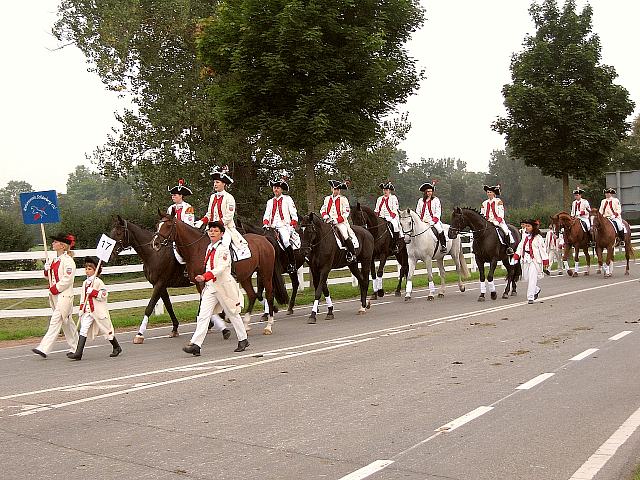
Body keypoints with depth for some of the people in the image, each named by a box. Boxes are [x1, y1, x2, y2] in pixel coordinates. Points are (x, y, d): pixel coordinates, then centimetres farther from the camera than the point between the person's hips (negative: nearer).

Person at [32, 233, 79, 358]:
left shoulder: (67, 260, -12)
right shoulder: (55, 260, 15)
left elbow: (67, 279, -19)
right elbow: (50, 276, 22)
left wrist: (55, 289, -16)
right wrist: (47, 270, 2)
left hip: (64, 295, -9)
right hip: (55, 296, 9)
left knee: (55, 321, -10)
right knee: (66, 322, 14)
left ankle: (44, 348, -13)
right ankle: (75, 348, 22)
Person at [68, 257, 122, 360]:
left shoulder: (98, 282, -10)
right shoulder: (85, 283, 10)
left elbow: (103, 295, -16)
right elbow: (82, 297, 16)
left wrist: (93, 292, -25)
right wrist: (81, 310, 12)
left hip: (99, 311, -6)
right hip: (87, 311, 6)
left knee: (107, 330, 7)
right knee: (83, 329, -7)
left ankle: (117, 348, 26)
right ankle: (78, 353, -11)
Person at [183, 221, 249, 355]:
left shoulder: (223, 249, -13)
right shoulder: (209, 248, 11)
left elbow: (221, 268, -26)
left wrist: (205, 277, -36)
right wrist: (204, 279, 22)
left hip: (224, 285, -7)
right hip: (210, 286, 7)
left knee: (232, 314, 8)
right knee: (203, 315, -5)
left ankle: (243, 340, 25)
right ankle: (195, 345, -10)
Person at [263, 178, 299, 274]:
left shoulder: (287, 199, 10)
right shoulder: (270, 202, 22)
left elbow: (294, 215, 5)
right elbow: (266, 215, 16)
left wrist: (292, 226, -7)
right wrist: (265, 224, -4)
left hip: (284, 226, -5)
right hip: (272, 227, 5)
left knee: (286, 241, -32)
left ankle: (292, 264, -24)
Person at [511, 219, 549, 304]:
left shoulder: (538, 238, -7)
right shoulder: (525, 236, 11)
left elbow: (543, 250, -6)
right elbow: (520, 247, 12)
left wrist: (545, 262, -7)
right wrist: (515, 257, 1)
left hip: (535, 260, -6)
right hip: (525, 260, 6)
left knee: (532, 279, -9)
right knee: (526, 278, 11)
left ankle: (530, 297, -6)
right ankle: (536, 290, 35)